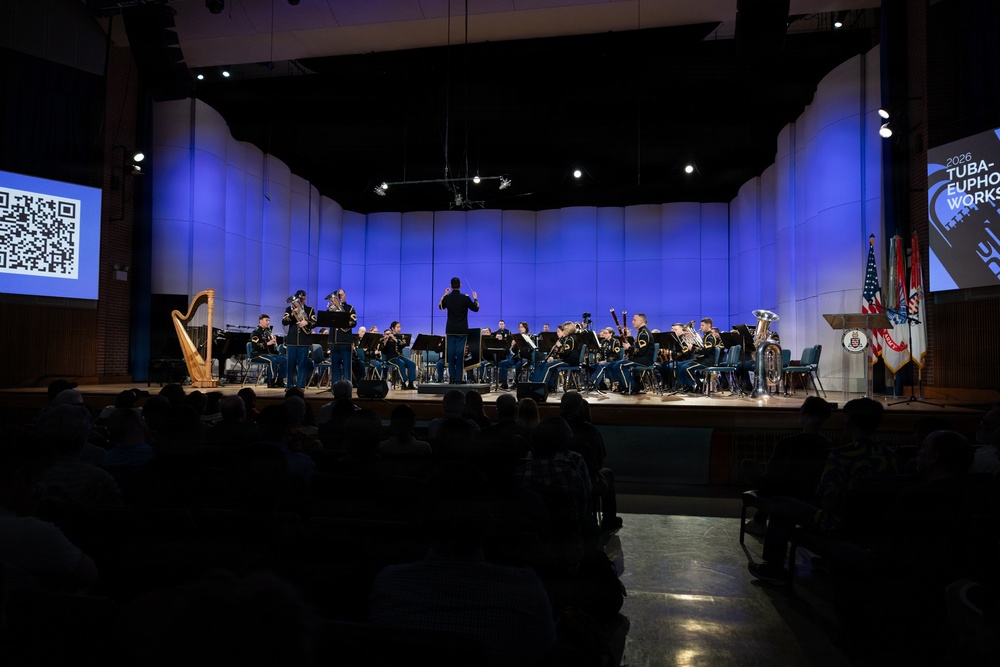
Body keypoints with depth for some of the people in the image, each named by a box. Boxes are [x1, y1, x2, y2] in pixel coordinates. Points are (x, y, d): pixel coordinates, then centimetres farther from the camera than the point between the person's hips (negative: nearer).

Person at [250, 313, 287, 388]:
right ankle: (271, 382, -28)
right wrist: (267, 343, -23)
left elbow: (272, 342, 30)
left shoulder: (267, 331, 19)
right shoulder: (256, 332, -6)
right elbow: (255, 346, -18)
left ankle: (279, 380, -5)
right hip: (258, 354, -8)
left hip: (269, 353, 8)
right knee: (272, 360, -35)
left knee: (285, 359, -7)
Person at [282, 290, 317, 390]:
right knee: (290, 363, 2)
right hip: (291, 340, 0)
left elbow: (315, 322, -1)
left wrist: (307, 322, -21)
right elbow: (284, 322, -4)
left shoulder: (310, 309, 11)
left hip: (305, 341, 0)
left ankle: (300, 385, 4)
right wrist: (293, 313, -18)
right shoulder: (289, 309, 10)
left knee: (302, 363, -1)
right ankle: (289, 385, 10)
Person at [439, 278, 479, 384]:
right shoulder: (465, 298, -10)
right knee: (460, 353, -2)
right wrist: (475, 298, 16)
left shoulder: (447, 298, -1)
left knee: (451, 353, 5)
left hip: (450, 330, 3)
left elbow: (440, 306, 20)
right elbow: (476, 308, 1)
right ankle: (458, 378, -2)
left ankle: (452, 378, 7)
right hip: (462, 330, -3)